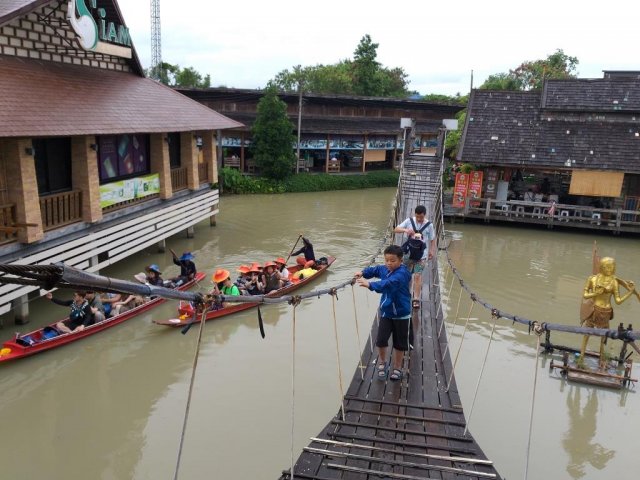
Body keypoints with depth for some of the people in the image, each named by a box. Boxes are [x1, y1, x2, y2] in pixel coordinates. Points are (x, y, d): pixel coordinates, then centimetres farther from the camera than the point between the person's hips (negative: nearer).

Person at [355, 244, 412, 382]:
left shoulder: (402, 273, -27)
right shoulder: (384, 269, -6)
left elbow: (388, 283, -43)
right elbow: (374, 270, 11)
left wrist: (370, 285, -57)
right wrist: (362, 273, -12)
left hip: (401, 314, -4)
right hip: (386, 312, 5)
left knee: (399, 343, 11)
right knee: (381, 340, 1)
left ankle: (397, 368, 33)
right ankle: (382, 363, 28)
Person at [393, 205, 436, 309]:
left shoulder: (429, 225, -6)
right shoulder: (409, 221, -5)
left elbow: (432, 240, 1)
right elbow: (396, 229, -8)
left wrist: (432, 251, -9)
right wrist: (405, 230, -27)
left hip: (421, 255, -2)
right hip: (409, 253, 3)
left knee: (417, 276, -7)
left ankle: (416, 299, 0)